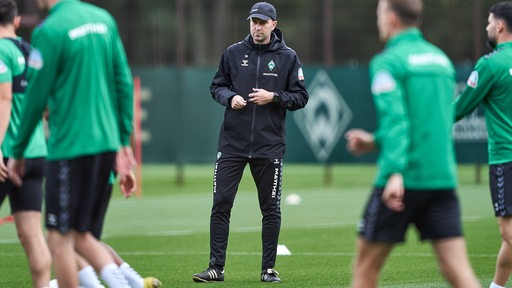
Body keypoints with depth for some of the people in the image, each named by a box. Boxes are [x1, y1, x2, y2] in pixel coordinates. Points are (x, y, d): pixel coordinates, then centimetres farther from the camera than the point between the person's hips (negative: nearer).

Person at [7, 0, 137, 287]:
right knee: (79, 234, 17)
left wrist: (17, 152, 3)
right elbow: (124, 82, 10)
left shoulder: (49, 31, -12)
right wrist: (124, 140, 16)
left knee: (60, 239, 2)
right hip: (107, 144, 7)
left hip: (70, 148, -7)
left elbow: (37, 98, -8)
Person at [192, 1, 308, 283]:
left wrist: (274, 97, -14)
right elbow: (216, 86, 13)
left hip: (269, 145, -1)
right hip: (232, 143, 1)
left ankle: (268, 269, 14)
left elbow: (301, 97, 3)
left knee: (271, 209, 4)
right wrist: (230, 98, -8)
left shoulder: (288, 57, 3)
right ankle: (216, 267, 3)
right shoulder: (234, 53, 6)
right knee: (220, 204, -3)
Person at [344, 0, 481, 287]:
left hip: (403, 181, -6)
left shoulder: (388, 62, -6)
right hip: (443, 179, 6)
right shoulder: (441, 59, 17)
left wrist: (395, 172, -28)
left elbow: (394, 118, -19)